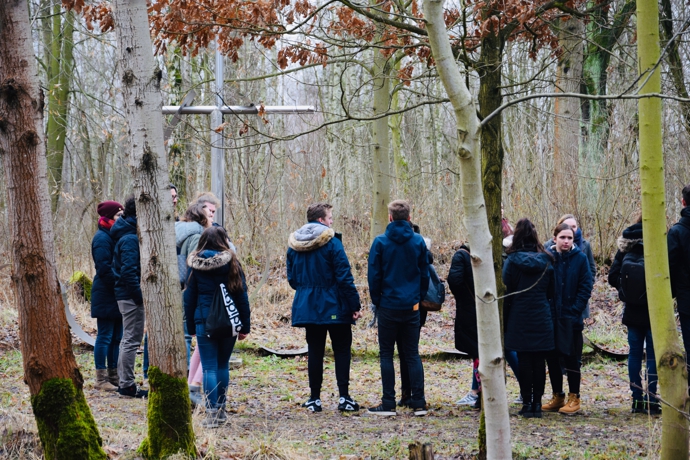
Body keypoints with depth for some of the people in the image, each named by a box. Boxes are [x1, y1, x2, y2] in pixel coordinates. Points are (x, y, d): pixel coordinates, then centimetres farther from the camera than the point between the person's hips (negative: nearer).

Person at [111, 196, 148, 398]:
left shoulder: (126, 235, 14)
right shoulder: (130, 239, -18)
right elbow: (128, 271, -23)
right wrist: (139, 296, -20)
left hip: (125, 295, 11)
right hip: (130, 296, -11)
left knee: (129, 340, 17)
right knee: (132, 341, -5)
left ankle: (125, 382, 23)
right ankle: (127, 385, 0)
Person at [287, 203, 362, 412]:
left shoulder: (294, 245, 6)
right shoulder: (331, 243, -12)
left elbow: (292, 278, 13)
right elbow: (345, 277, -14)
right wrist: (355, 305, -9)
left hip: (307, 307, 5)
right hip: (334, 307, -5)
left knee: (315, 352, 10)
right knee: (342, 351, 3)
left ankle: (315, 398, 9)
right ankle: (344, 397, -3)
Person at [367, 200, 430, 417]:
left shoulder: (380, 242, -7)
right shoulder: (418, 242, 0)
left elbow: (374, 275, -5)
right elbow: (425, 274, 6)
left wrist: (377, 300, 7)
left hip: (389, 306, -3)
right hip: (412, 307, 3)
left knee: (386, 354, 5)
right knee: (412, 354, 8)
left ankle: (388, 404, 1)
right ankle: (418, 403, 4)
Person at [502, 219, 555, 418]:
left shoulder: (513, 260, -7)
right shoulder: (545, 260, 3)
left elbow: (507, 292, -5)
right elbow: (552, 292, 8)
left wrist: (504, 318, 2)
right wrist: (550, 315, 15)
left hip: (520, 318, -3)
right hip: (542, 319, 3)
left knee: (524, 361, 2)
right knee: (539, 361, 6)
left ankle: (527, 404, 1)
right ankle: (537, 403, 6)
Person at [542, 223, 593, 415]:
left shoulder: (580, 258, -3)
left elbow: (586, 287, -4)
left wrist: (575, 311, -11)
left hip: (572, 319, -2)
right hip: (549, 319, 2)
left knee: (572, 359, 2)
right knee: (552, 358, 9)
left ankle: (574, 398, 9)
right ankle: (557, 397, 19)